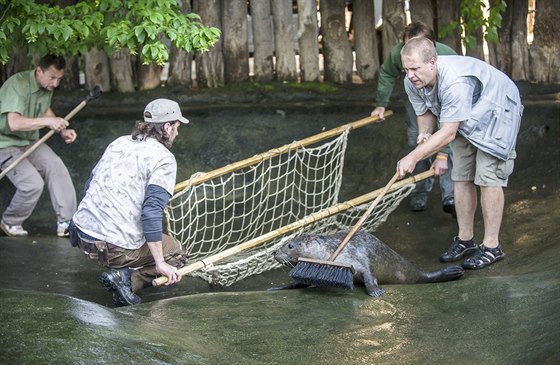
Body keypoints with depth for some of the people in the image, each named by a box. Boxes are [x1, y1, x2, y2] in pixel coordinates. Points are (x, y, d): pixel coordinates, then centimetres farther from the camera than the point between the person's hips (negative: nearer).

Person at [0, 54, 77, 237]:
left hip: (30, 141, 7)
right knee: (33, 183, -22)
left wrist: (63, 131, 3)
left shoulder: (48, 86, -1)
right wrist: (48, 121, -36)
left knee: (56, 167, -13)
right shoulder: (17, 85, -27)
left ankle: (66, 222, -6)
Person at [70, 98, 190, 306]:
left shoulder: (119, 143, 15)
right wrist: (160, 264, -15)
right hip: (117, 247, -7)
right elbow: (151, 211, -17)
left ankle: (121, 273, 5)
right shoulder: (164, 158, -6)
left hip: (82, 235, 7)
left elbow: (90, 185, 24)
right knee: (176, 254, 16)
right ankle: (126, 277, -8)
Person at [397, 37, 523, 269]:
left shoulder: (455, 82, -42)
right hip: (465, 120, 8)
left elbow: (448, 133, -41)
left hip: (496, 113, -8)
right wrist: (424, 133, -21)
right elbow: (425, 113, 1)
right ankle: (465, 239, 15)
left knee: (488, 177, -12)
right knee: (461, 178, 5)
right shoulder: (412, 83, -17)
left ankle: (491, 246, -6)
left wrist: (413, 157, -45)